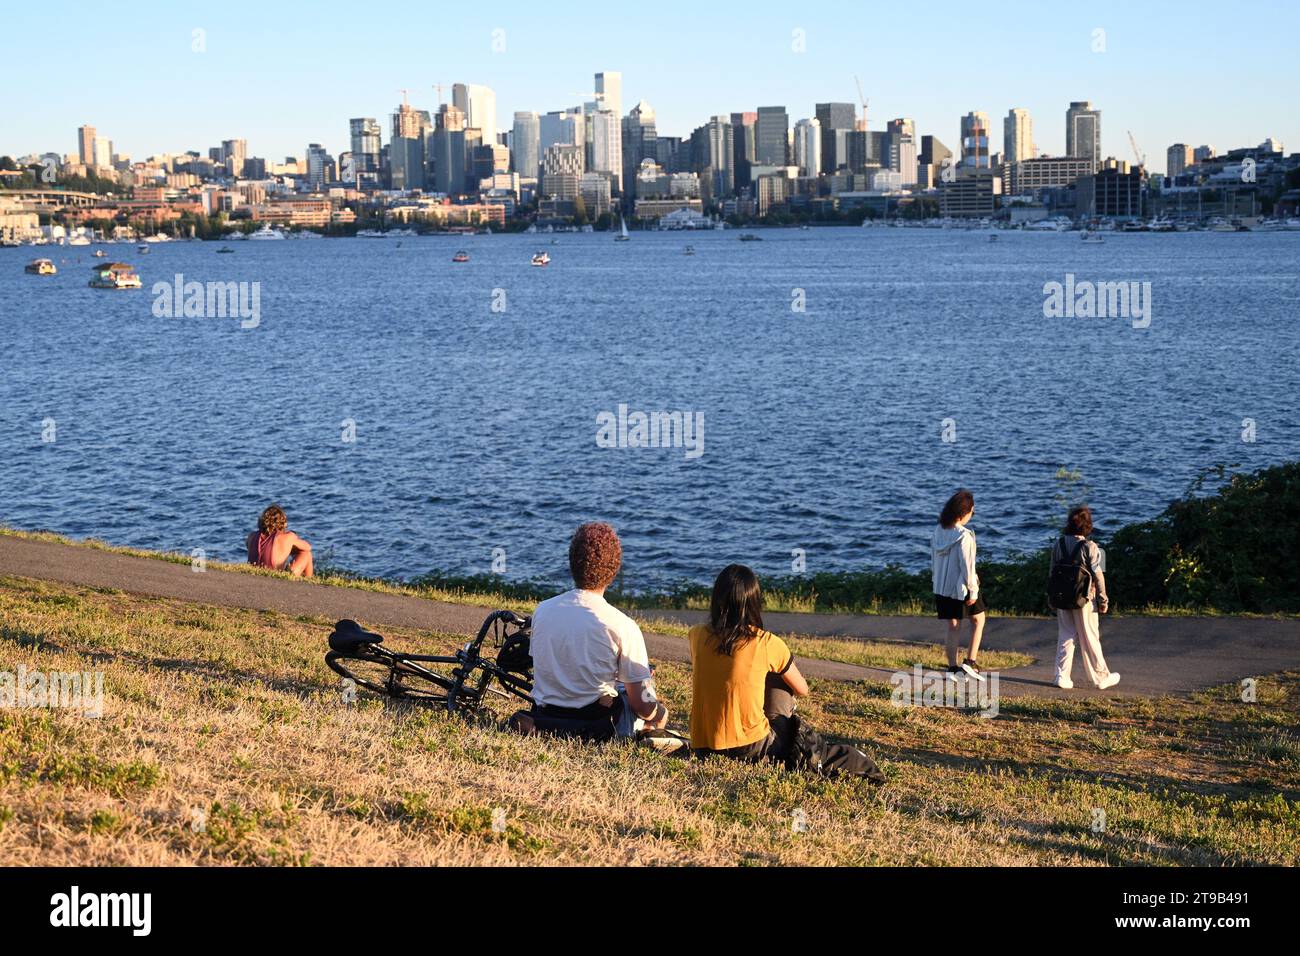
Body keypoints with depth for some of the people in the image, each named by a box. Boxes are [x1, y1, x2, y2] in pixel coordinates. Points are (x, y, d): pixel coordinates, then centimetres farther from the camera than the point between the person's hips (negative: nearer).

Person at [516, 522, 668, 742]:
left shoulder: (542, 610, -1)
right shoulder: (623, 625, -14)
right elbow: (642, 705, -10)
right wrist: (657, 714, 14)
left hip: (544, 712, 6)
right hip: (599, 719, -5)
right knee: (659, 711, 24)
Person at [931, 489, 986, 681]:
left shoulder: (938, 532, -1)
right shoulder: (964, 536, -22)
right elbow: (967, 566, -20)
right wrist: (973, 591, -13)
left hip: (941, 587, 6)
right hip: (961, 587, -6)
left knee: (951, 627, 12)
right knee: (978, 619, 16)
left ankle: (953, 668, 15)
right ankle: (970, 662, 9)